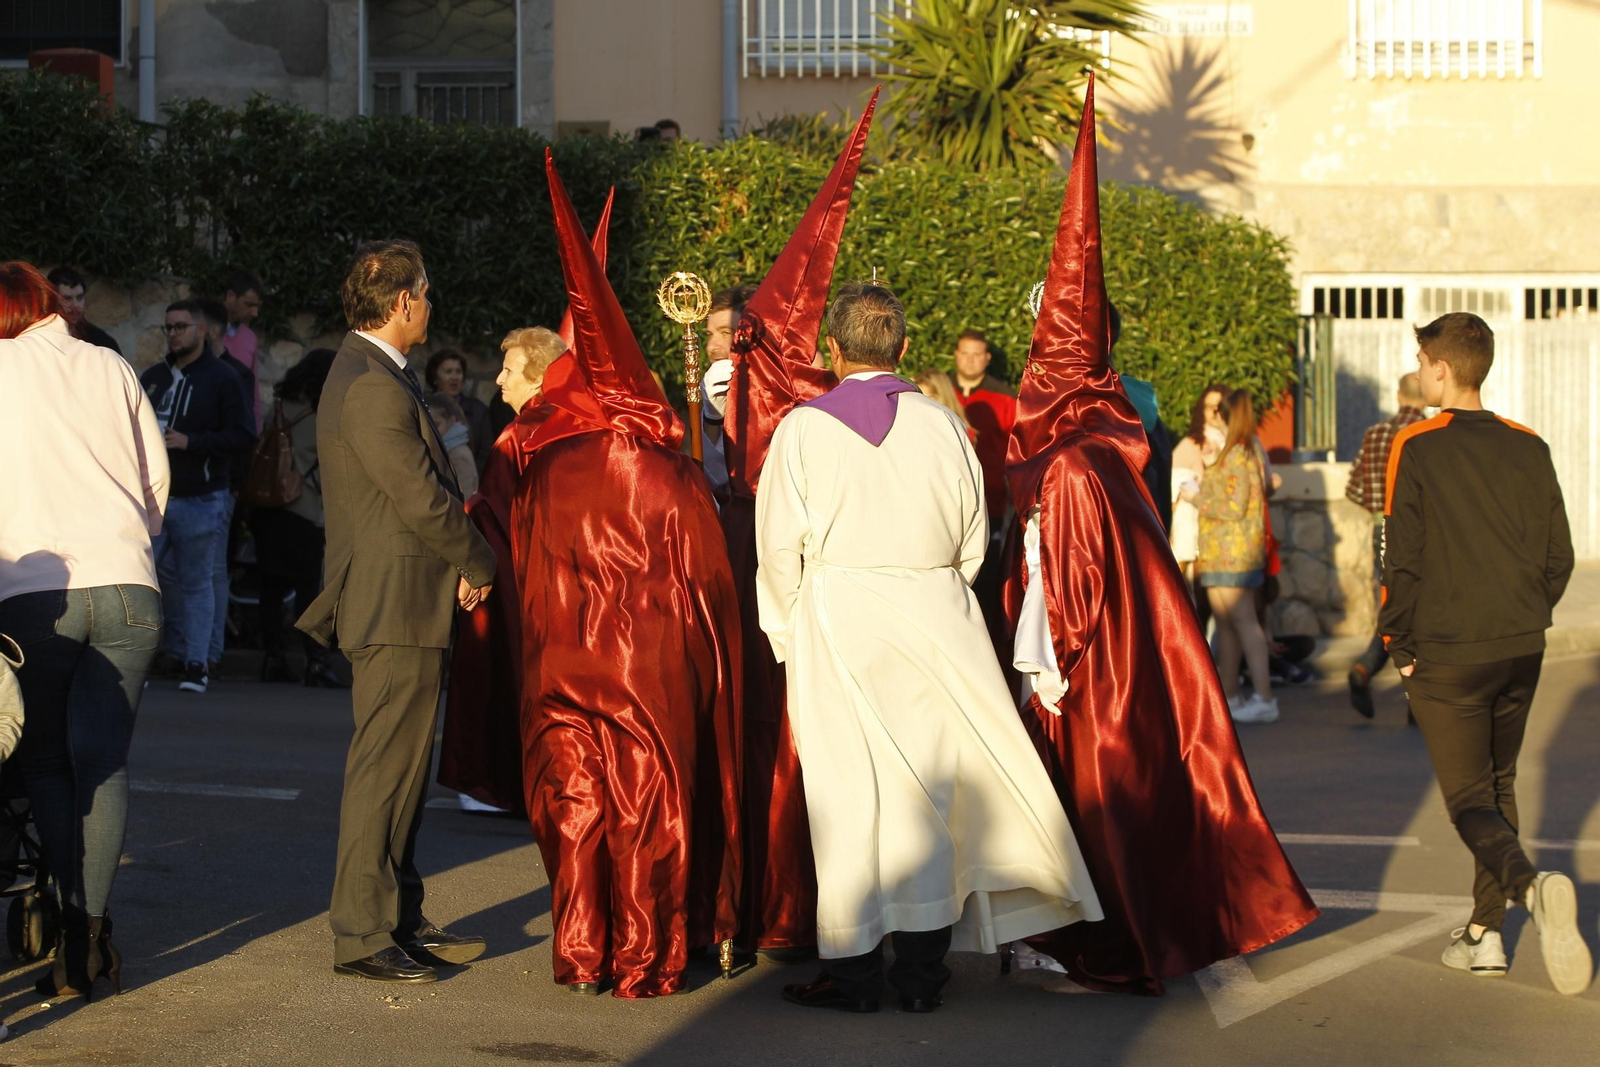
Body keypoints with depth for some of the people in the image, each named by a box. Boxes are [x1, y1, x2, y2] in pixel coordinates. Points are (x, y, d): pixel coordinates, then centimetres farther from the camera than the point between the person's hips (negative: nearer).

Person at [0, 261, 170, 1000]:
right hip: (128, 585, 2)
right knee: (102, 760, 7)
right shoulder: (111, 367, 12)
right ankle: (94, 930, -2)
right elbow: (158, 476, 15)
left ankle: (75, 926, -5)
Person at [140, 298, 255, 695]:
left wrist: (191, 442, -17)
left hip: (200, 500, -4)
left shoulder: (222, 379, -2)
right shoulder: (152, 377, 14)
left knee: (196, 582, 1)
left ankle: (197, 662, 7)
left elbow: (243, 436, -9)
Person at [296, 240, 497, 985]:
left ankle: (400, 920, 24)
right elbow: (422, 499, -19)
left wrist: (460, 555, 9)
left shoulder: (369, 375, 16)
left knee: (401, 768, 16)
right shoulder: (373, 387, -19)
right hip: (397, 606, -11)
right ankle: (361, 935, -1)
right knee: (384, 770, -6)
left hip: (396, 605, 11)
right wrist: (477, 564, -5)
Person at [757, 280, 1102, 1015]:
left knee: (846, 796, 3)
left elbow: (781, 547, -5)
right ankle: (921, 972, 10)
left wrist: (789, 633, 8)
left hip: (836, 619, -2)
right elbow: (973, 542, 7)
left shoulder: (803, 429, -5)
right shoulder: (941, 425, 1)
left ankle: (852, 973, 5)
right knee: (926, 790, 7)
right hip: (933, 617, 2)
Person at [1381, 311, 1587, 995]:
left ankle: (1532, 886, -31)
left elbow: (1402, 560, -11)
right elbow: (1559, 555, 7)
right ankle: (1484, 934, 18)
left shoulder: (1416, 448, -9)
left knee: (1469, 800, -2)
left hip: (1446, 656, -5)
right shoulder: (1528, 449, 5)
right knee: (1499, 784, 18)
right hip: (1521, 652, 5)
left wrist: (1398, 645, 1)